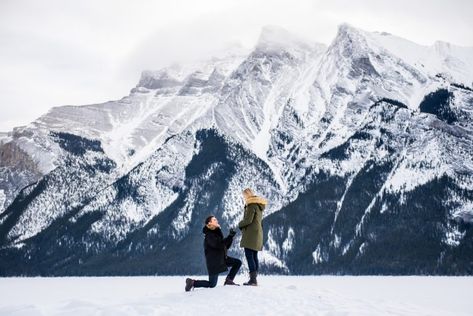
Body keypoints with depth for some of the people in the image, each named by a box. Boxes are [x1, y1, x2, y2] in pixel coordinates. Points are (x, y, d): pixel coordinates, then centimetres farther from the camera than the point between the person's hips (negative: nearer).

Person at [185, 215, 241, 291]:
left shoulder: (217, 232, 12)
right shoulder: (209, 235, -16)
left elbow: (226, 246, 14)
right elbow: (218, 245, -30)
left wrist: (231, 236, -2)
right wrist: (230, 236, -29)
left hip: (221, 258, 9)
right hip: (213, 261, -9)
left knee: (238, 262, 1)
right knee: (212, 284, -7)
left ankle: (229, 280, 5)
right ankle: (192, 282, 7)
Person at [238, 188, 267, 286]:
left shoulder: (251, 205, -12)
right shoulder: (259, 205, 17)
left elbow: (248, 220, -18)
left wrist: (240, 224, 1)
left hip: (250, 234, -9)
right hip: (258, 233, 9)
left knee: (249, 256, -9)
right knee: (254, 256, 10)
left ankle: (252, 279, -14)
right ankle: (254, 279, 11)